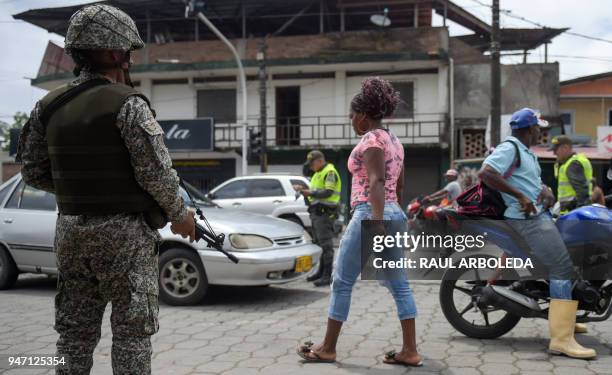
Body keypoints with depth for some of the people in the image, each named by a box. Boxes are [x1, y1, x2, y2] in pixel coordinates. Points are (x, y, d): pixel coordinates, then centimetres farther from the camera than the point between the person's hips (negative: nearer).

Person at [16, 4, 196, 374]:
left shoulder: (48, 105, 5)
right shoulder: (128, 105, -13)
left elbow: (33, 171, 8)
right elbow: (156, 172, -17)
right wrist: (180, 214, -1)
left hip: (71, 230, 6)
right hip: (124, 233, -6)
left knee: (76, 332, 13)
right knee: (132, 332, 3)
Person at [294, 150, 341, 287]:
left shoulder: (330, 172, -10)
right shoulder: (318, 173, 21)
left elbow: (328, 192, -21)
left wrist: (309, 192, -20)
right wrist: (303, 190, 6)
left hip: (325, 213, -10)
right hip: (317, 212, 10)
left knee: (326, 245, -10)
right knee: (319, 243, 15)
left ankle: (327, 276, -10)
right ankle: (321, 272, 24)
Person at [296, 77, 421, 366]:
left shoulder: (371, 139, -9)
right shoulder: (394, 141, 18)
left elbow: (377, 181, -22)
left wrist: (377, 222, -30)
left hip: (370, 213, -9)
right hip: (395, 215, 9)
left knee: (342, 283, 1)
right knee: (399, 285, 6)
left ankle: (327, 349, 8)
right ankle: (410, 351, 5)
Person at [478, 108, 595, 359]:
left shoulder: (527, 153, 20)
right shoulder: (509, 148, -11)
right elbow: (485, 173, -25)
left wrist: (546, 190, -1)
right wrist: (520, 196, -25)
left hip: (539, 215, 11)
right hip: (528, 218, -11)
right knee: (565, 269, -17)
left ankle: (564, 318, 29)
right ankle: (561, 338, -20)